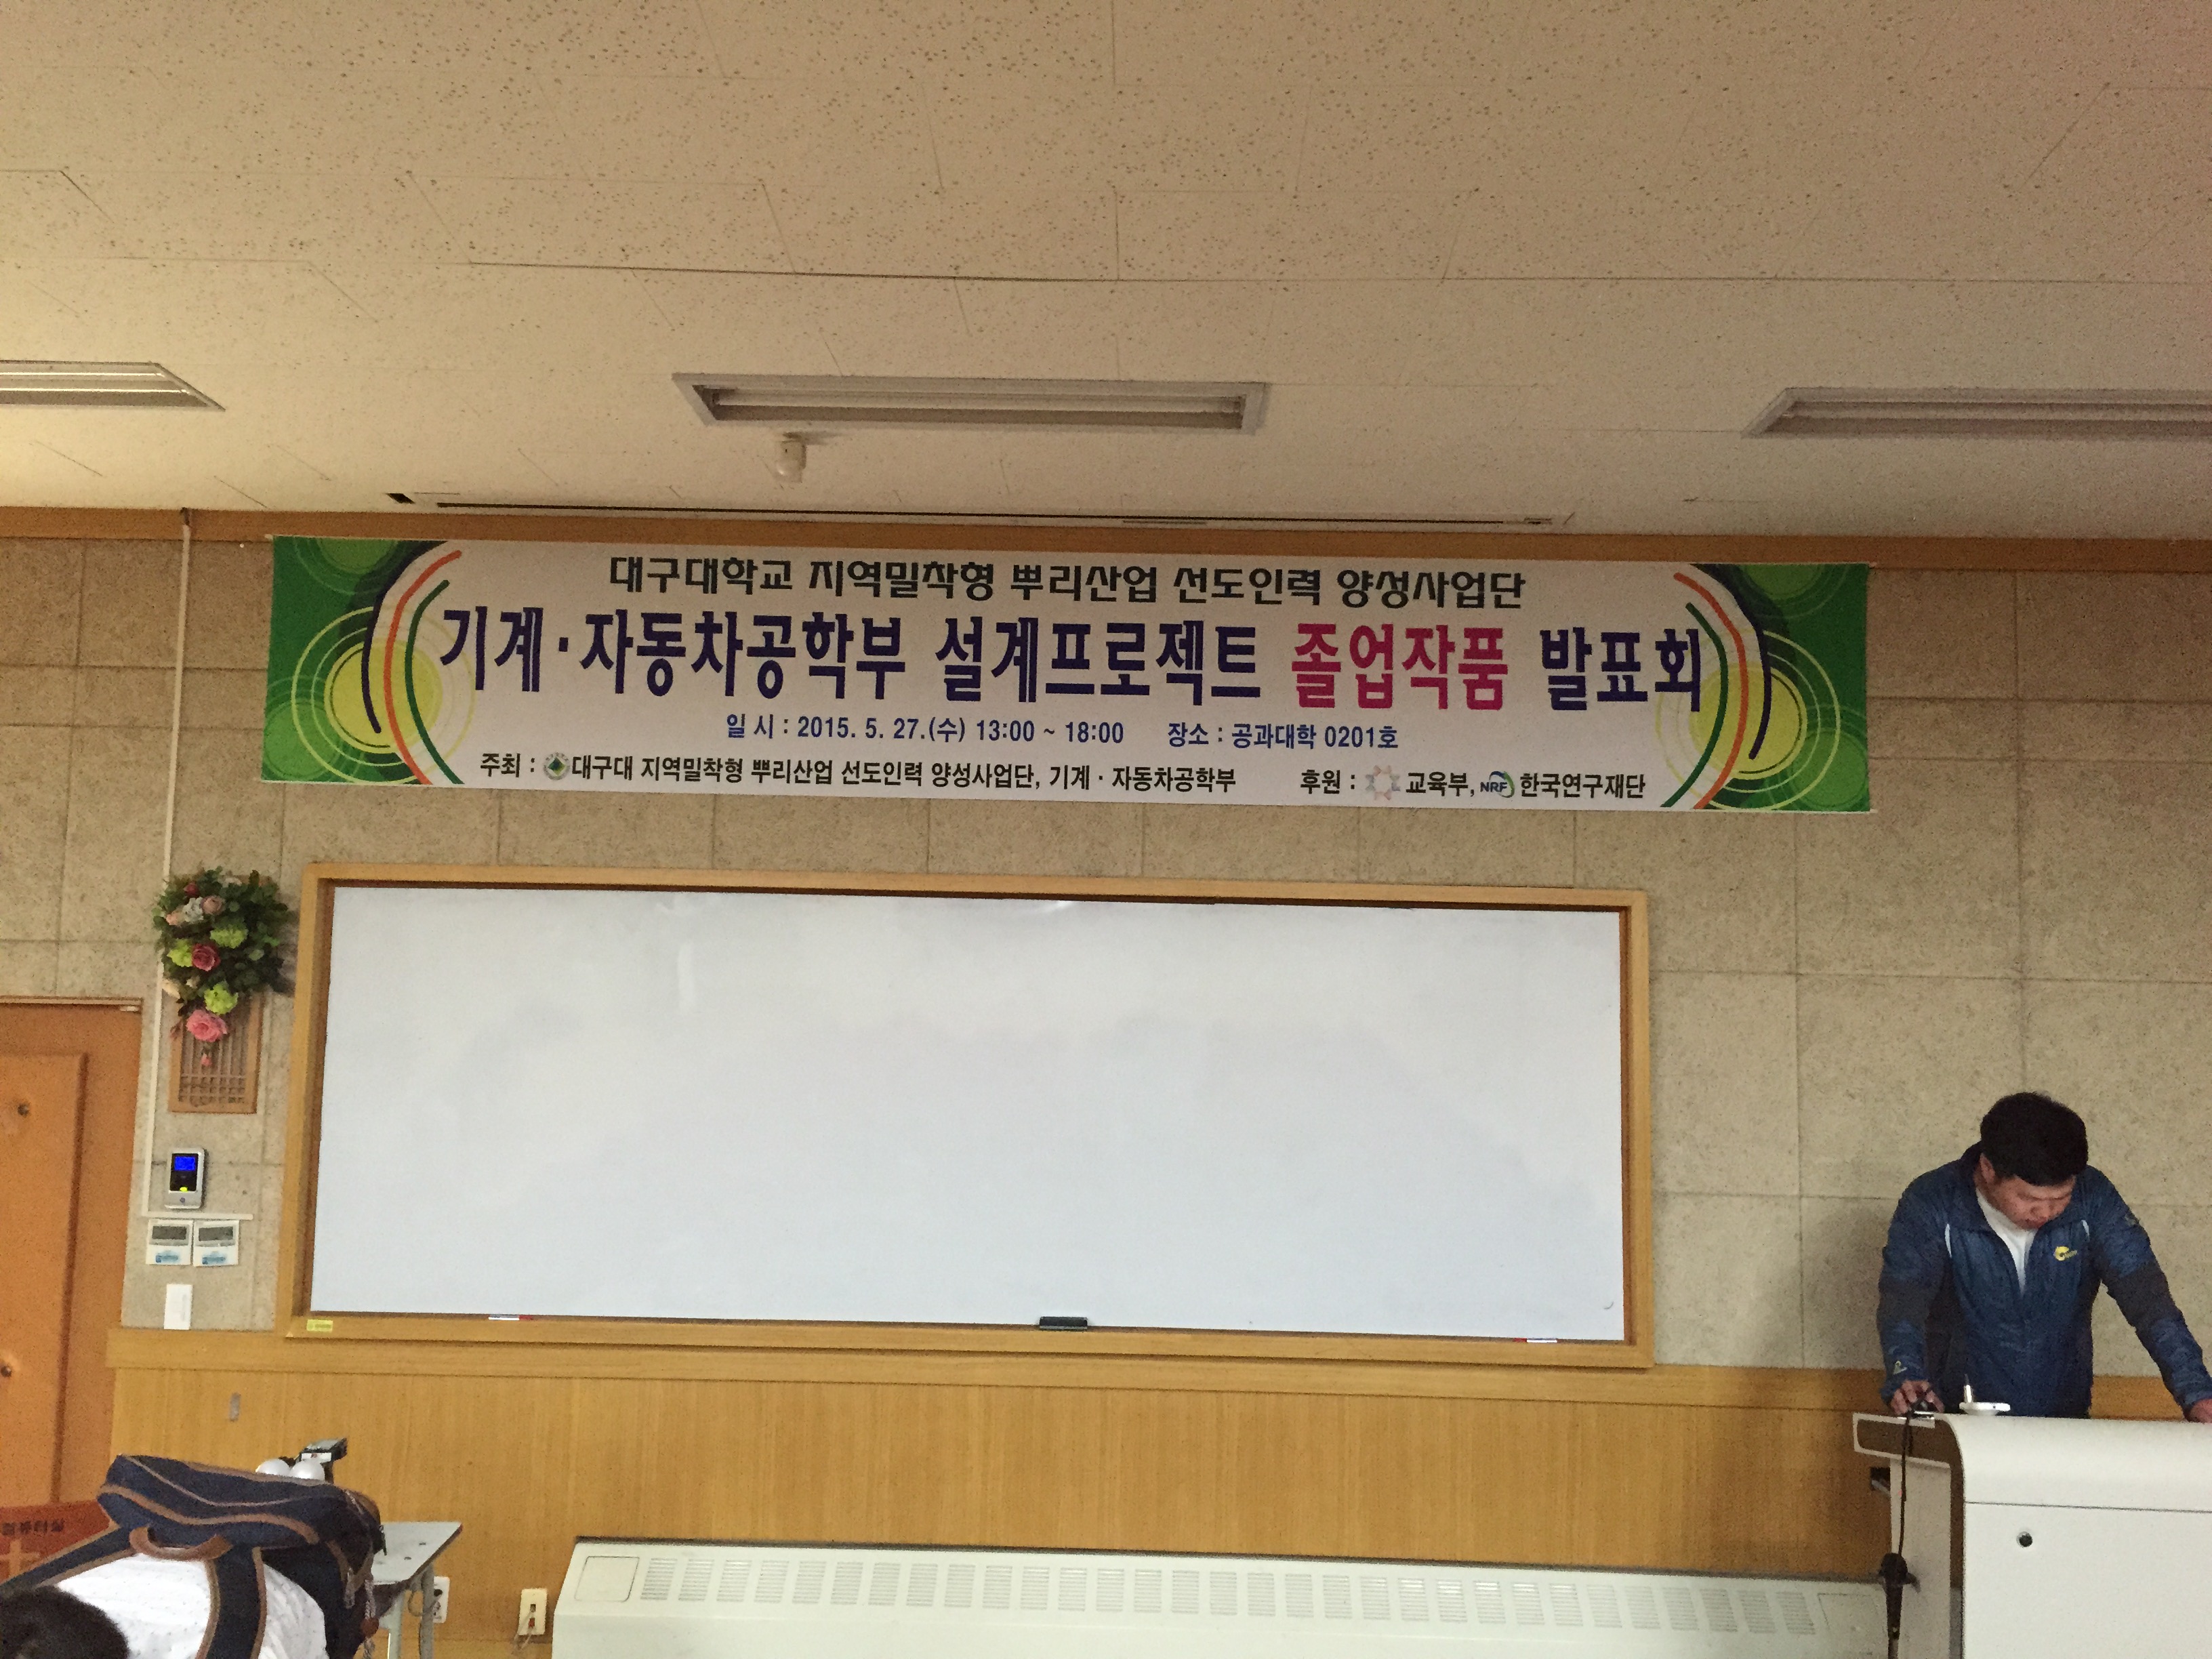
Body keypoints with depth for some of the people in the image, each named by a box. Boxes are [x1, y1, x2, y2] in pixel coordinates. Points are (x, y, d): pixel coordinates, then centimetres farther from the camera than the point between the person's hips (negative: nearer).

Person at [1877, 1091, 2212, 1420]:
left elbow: (2145, 1295, -9)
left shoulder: (2092, 1198, -5)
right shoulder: (1932, 1205, -12)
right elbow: (1903, 1298, -21)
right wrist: (1905, 1378, -40)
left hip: (2066, 1421, 4)